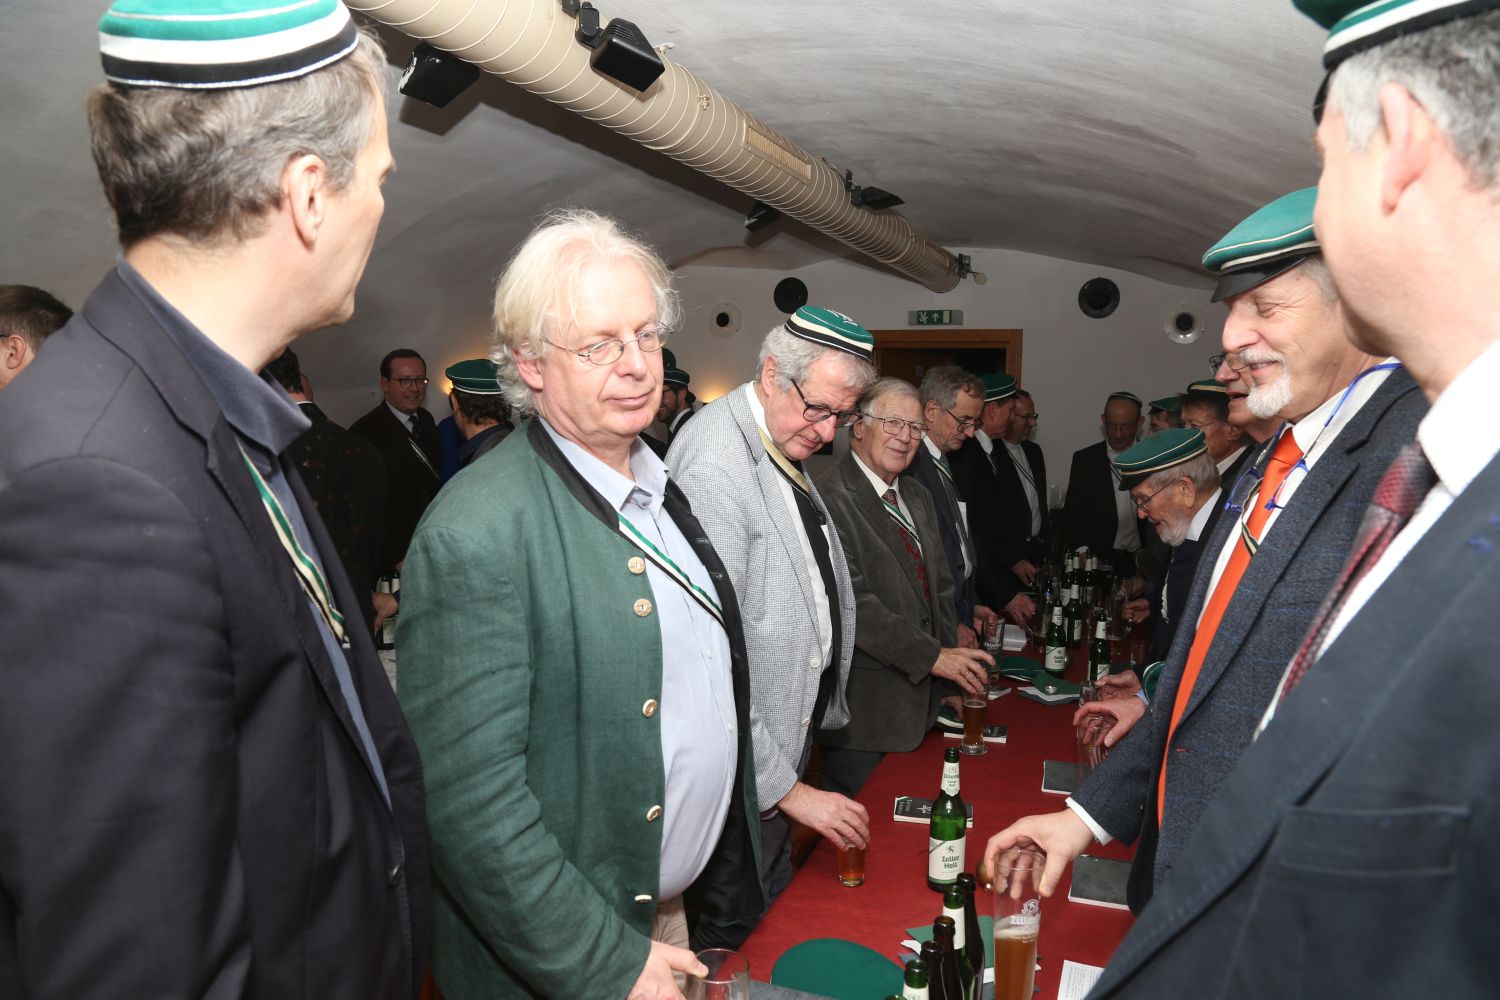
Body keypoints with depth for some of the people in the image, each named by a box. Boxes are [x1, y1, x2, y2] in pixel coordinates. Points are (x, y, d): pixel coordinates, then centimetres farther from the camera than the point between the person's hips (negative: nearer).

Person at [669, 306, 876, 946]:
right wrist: (788, 789, -23)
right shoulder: (714, 471, -27)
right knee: (738, 937, 7)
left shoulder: (782, 447, 6)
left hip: (789, 727, 9)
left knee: (776, 900, 23)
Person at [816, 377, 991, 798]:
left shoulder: (918, 498, 15)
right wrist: (932, 656, -20)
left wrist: (952, 677, 8)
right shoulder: (830, 499, -16)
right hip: (864, 706, -8)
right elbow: (852, 603, -22)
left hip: (920, 698, 8)